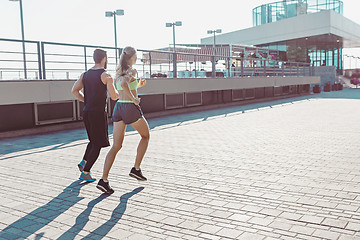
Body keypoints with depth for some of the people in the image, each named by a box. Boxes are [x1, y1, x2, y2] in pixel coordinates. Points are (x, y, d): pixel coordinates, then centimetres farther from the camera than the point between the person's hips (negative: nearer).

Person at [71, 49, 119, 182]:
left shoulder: (85, 74, 12)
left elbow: (74, 90, 5)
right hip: (99, 112, -7)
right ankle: (85, 173, 3)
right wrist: (119, 93, 7)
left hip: (86, 111, 7)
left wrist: (86, 101, 13)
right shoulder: (106, 75, -9)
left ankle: (84, 162, 14)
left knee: (94, 140, 25)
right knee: (98, 144, 3)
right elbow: (113, 96, -15)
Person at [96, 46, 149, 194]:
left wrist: (138, 85, 22)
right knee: (145, 136, 19)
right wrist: (134, 99, -19)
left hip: (118, 108, 7)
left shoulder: (119, 72, 16)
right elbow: (124, 84, -31)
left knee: (116, 146, 5)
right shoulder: (132, 71, -10)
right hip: (131, 109, -7)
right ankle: (136, 169, 16)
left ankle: (104, 180, -6)